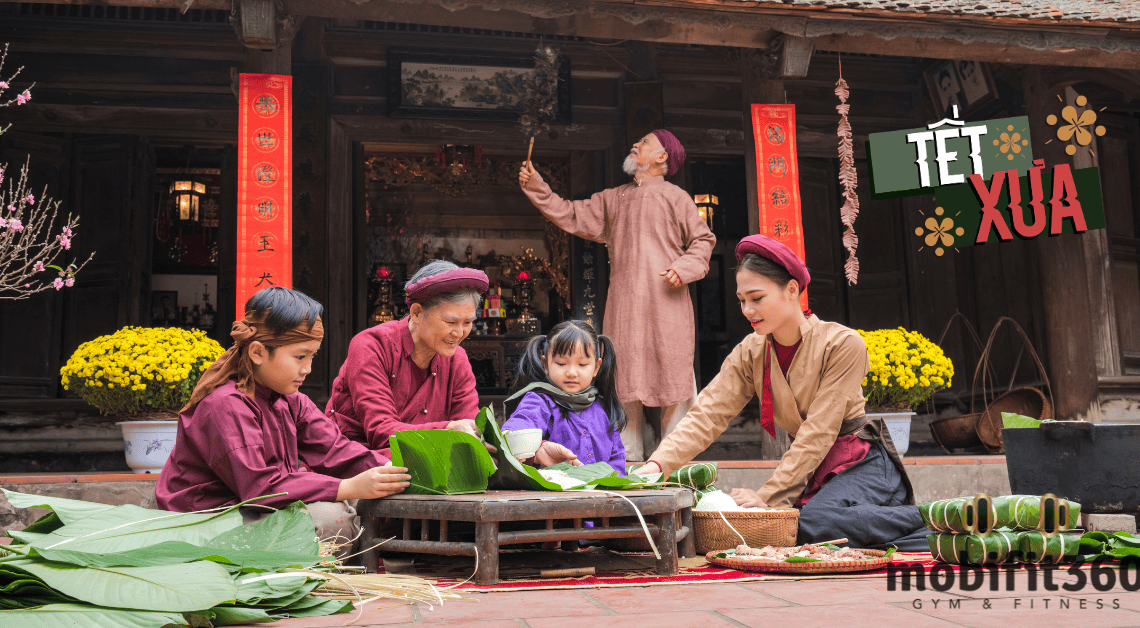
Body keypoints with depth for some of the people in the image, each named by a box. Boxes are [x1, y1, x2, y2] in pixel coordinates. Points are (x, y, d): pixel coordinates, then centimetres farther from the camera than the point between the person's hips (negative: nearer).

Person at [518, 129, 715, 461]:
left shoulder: (674, 197, 6)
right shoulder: (613, 200, 20)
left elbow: (702, 239, 6)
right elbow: (571, 216, 21)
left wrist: (684, 267, -10)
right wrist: (537, 188, 14)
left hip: (665, 301, -4)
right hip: (624, 304, 4)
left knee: (673, 374, -3)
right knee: (625, 379, 2)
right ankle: (628, 456, 9)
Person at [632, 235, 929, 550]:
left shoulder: (843, 343, -16)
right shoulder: (749, 353, 0)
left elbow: (818, 432, -20)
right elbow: (707, 415, -9)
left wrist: (768, 495, -24)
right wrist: (658, 464, -26)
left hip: (860, 462, -6)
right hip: (813, 470, 7)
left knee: (814, 520, -33)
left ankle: (930, 519, -13)